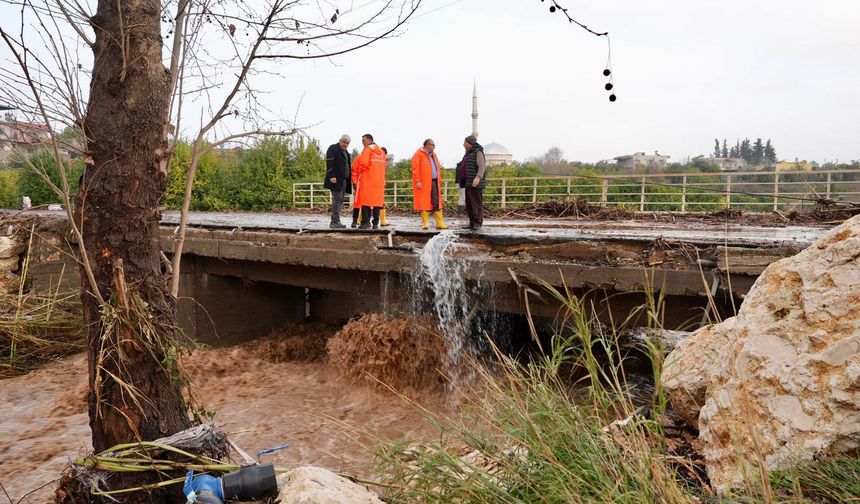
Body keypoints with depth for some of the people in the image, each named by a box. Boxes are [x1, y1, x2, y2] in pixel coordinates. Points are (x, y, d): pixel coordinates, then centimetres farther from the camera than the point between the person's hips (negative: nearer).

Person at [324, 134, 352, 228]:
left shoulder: (346, 152, 22)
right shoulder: (333, 148, -5)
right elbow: (329, 163, -15)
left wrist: (349, 179, 20)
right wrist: (331, 176, -23)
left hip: (343, 180, 9)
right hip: (336, 179, -9)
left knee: (340, 201, 7)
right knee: (337, 200, -12)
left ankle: (333, 222, 10)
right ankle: (335, 222, -12)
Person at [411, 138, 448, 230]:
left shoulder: (433, 155, 20)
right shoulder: (419, 154, -3)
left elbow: (438, 168, 24)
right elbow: (415, 168, -11)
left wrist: (439, 180, 14)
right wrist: (417, 181, -18)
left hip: (434, 182, 7)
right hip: (423, 183, -7)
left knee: (437, 202, 4)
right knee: (424, 202, -3)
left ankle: (439, 223, 6)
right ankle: (425, 223, 3)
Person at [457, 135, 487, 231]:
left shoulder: (478, 152, -9)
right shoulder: (468, 153, 20)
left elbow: (482, 166, -21)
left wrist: (478, 178, -35)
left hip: (476, 183, -9)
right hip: (468, 183, 9)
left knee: (477, 203, -7)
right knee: (469, 204, 7)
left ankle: (478, 224, -4)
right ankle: (472, 223, 11)